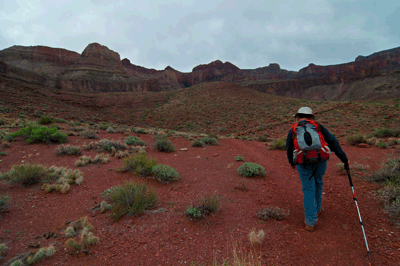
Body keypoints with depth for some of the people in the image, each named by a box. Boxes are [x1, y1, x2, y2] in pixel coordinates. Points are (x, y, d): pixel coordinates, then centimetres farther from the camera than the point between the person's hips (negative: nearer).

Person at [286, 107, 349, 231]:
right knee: (318, 184, 25)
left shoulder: (293, 130, 12)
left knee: (308, 190, 8)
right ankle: (316, 210, 43)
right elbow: (332, 141, 5)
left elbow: (289, 150, 20)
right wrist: (344, 158, 7)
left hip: (303, 163, -1)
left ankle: (310, 222, 8)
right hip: (320, 160, 2)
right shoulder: (317, 126, 12)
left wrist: (291, 162, 38)